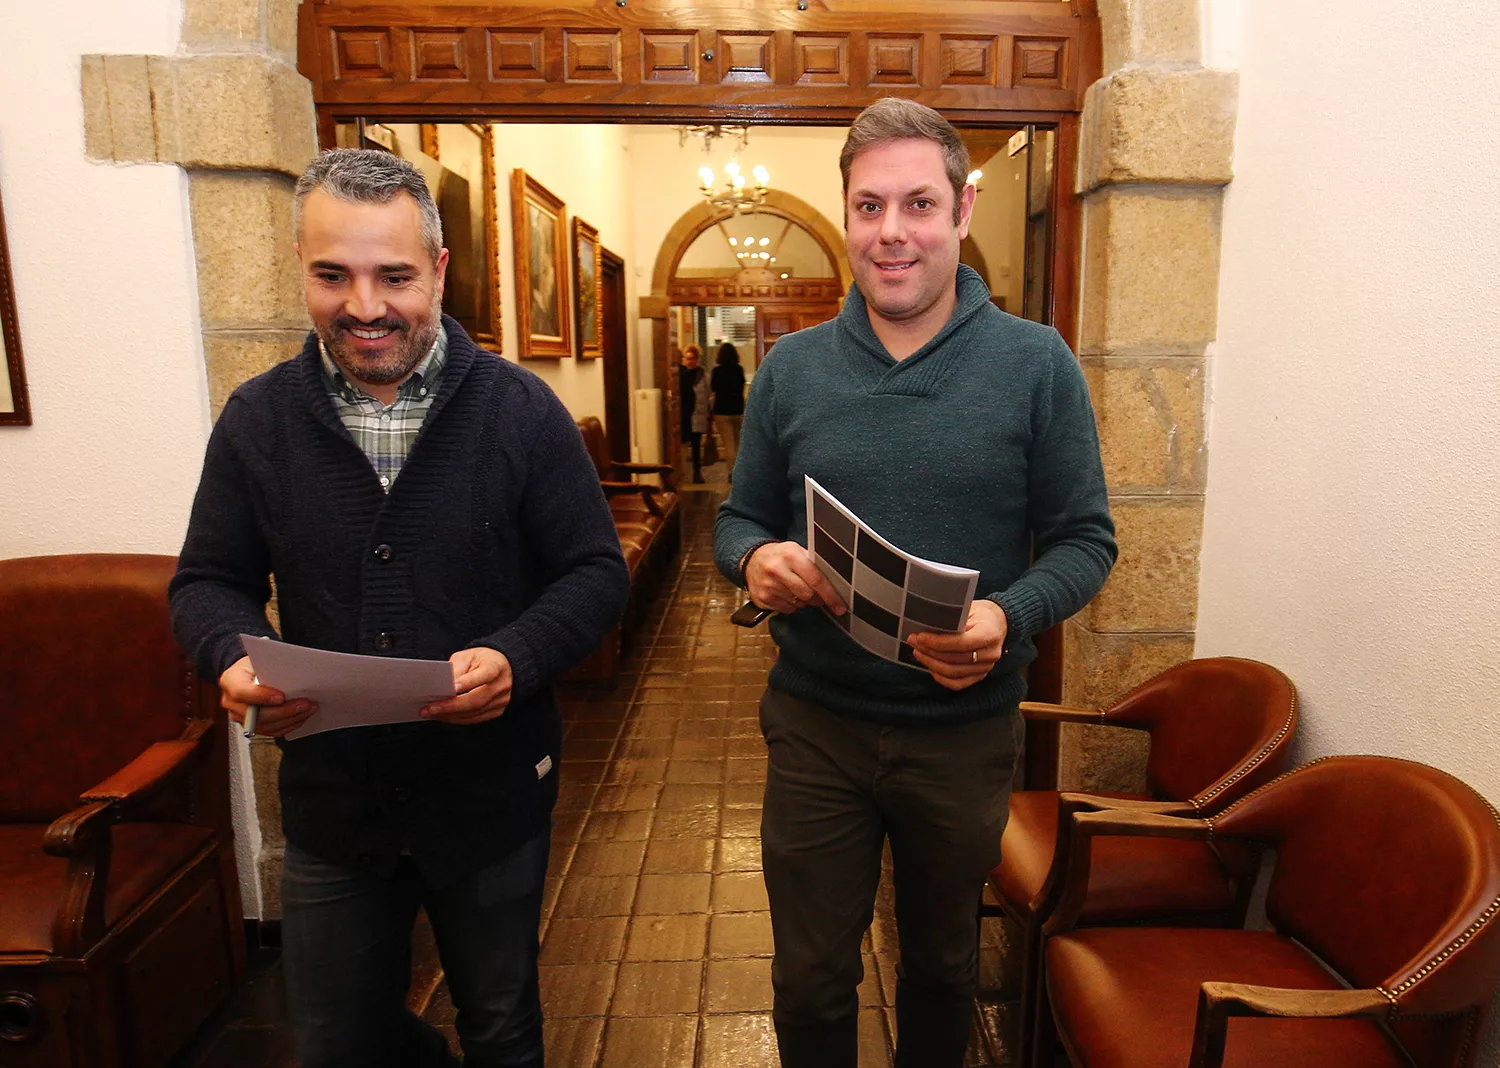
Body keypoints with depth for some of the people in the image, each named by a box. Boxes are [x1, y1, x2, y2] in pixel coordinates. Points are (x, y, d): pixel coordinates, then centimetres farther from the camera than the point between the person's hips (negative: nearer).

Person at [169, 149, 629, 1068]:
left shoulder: (520, 408, -10)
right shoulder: (257, 419, -2)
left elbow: (596, 572, -9)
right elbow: (208, 581, 5)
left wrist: (514, 656, -27)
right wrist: (234, 655, -18)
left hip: (493, 795, -2)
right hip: (330, 801, 3)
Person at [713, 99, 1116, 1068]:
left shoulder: (1037, 364, -7)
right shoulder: (792, 368, 0)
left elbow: (1085, 539, -5)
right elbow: (739, 518, 6)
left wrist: (1009, 618, -25)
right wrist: (756, 560, -17)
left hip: (966, 728, 0)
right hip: (814, 724, 1)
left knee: (943, 965, 24)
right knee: (811, 978, 17)